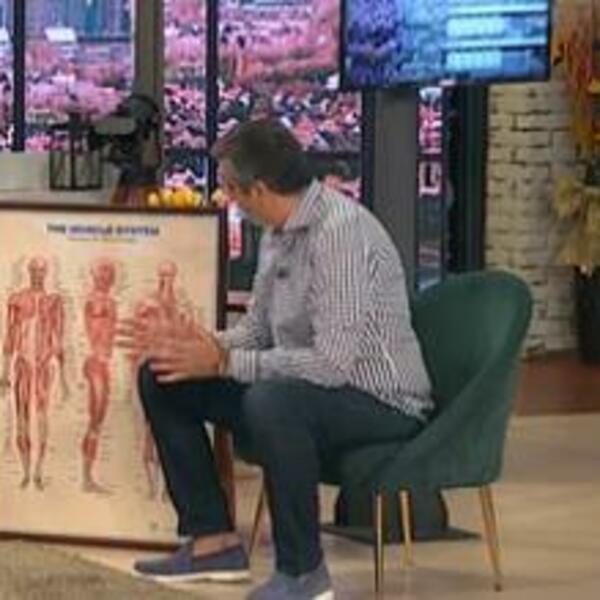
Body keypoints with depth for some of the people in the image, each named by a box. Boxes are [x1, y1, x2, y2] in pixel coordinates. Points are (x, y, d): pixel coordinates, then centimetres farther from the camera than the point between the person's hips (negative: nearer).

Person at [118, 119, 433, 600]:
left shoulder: (341, 231, -25)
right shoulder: (279, 234, 5)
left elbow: (332, 362, -31)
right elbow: (257, 331, 16)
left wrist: (224, 362, -24)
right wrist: (182, 348, -1)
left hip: (381, 403, -10)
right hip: (301, 386, 10)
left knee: (271, 400, -40)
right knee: (162, 380, 7)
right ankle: (214, 541, 11)